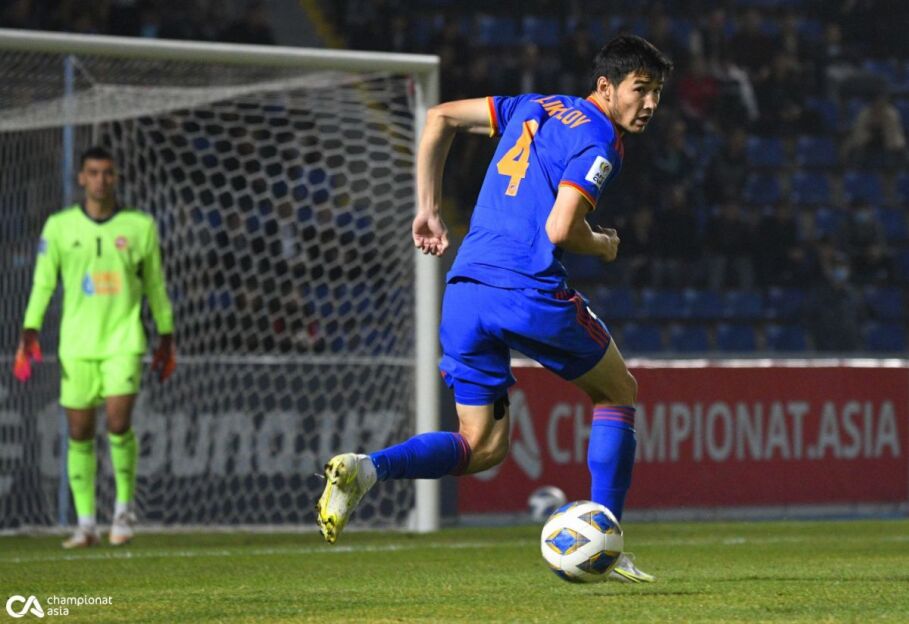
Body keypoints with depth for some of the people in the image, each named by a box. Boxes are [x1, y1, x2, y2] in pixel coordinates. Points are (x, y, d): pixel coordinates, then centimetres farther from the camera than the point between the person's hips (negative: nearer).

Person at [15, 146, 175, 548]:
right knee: (79, 433, 2)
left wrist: (166, 337, 14)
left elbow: (155, 285, 12)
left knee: (118, 422, -16)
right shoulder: (59, 226, 3)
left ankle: (125, 506, 6)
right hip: (76, 344, 1)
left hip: (124, 340, -1)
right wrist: (29, 332, -7)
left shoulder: (139, 226, 4)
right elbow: (43, 282, 3)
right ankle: (86, 525, 10)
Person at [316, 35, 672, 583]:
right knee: (618, 393, 16)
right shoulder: (598, 141, -4)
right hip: (531, 293, -7)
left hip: (464, 291, 7)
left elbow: (440, 118, 23)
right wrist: (603, 246, 7)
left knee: (481, 446, 11)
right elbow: (560, 230, -15)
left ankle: (364, 469, -14)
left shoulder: (537, 107, 21)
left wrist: (429, 208, 22)